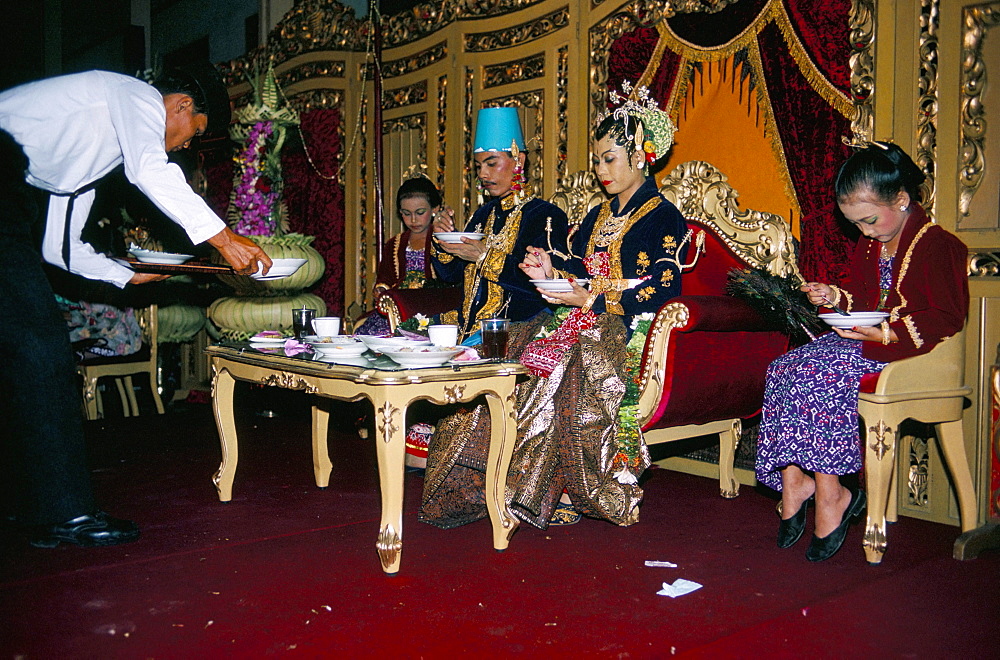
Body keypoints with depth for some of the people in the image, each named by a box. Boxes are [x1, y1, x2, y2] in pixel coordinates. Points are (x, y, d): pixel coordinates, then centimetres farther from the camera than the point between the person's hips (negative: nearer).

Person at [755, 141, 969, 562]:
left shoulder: (937, 246, -9)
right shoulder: (868, 247, 18)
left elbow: (947, 318, -14)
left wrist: (883, 334, -23)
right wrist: (836, 297, 8)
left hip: (908, 353, -9)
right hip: (862, 340, 9)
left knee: (815, 374, -30)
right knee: (783, 368, -17)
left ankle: (831, 495, -22)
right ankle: (793, 480, -21)